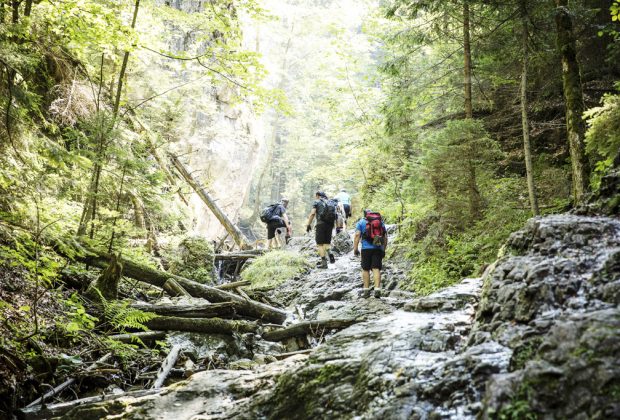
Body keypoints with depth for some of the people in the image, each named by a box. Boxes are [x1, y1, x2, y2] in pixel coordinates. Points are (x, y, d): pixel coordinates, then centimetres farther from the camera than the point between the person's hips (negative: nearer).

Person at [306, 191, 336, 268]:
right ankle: (330, 254, -10)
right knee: (326, 243, 18)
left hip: (321, 223, -5)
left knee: (320, 244, 1)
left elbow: (312, 213, -7)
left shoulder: (317, 202, 4)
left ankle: (324, 263, -3)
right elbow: (334, 214, 13)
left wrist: (308, 224, -5)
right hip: (330, 224, 5)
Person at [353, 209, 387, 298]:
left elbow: (357, 235, -3)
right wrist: (384, 249, 20)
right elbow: (385, 236, 15)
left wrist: (355, 249, -3)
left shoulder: (361, 222, 8)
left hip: (366, 248, -2)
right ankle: (377, 290, -9)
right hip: (378, 248, 2)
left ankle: (366, 290, 12)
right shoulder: (381, 222, 17)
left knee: (365, 269, 7)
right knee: (376, 269, 0)